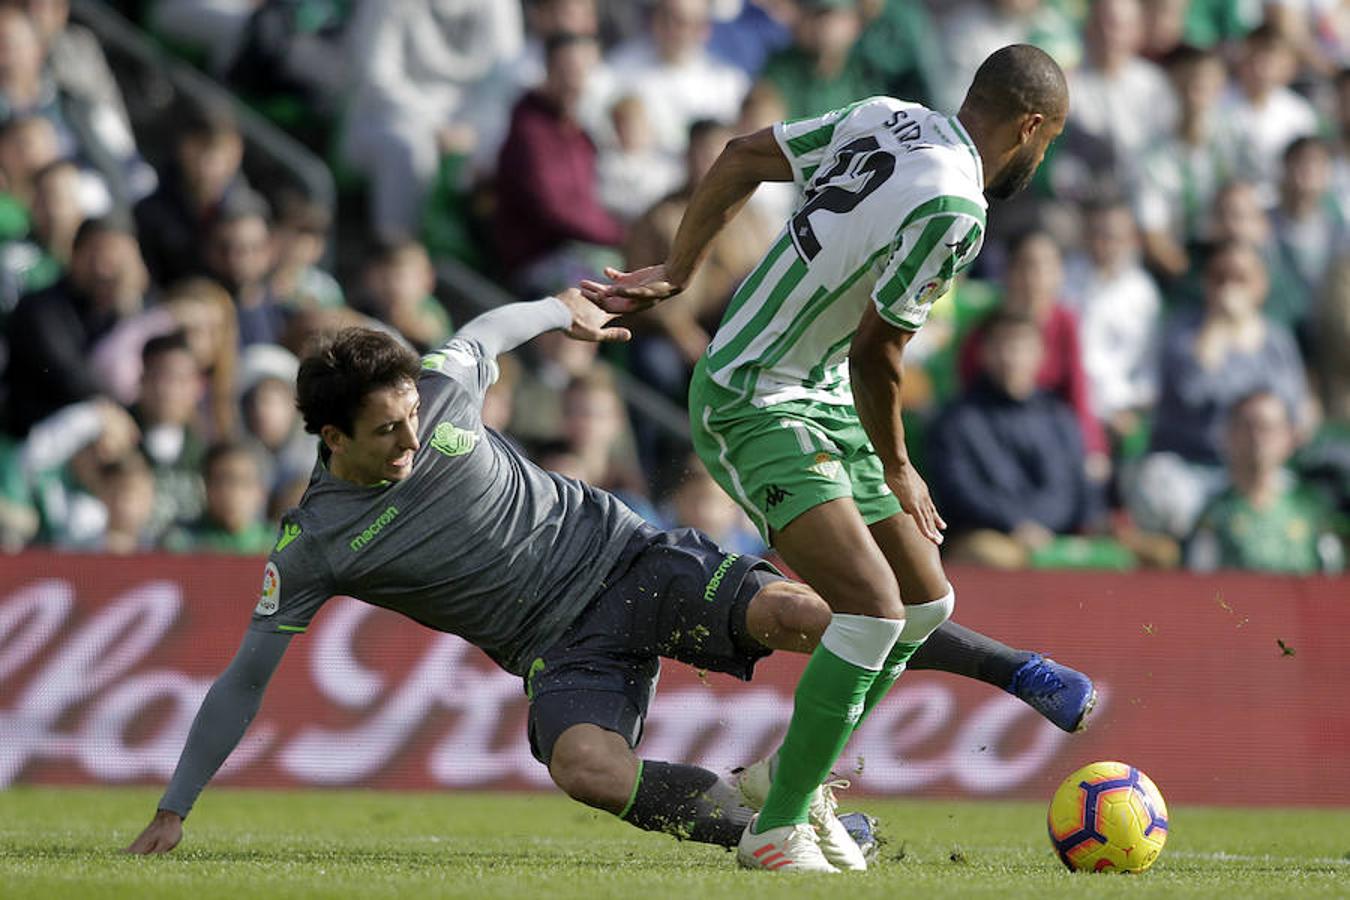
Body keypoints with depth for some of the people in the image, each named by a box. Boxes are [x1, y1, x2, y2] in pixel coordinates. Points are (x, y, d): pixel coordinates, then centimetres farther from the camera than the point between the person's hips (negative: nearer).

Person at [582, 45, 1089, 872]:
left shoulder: (884, 118, 2)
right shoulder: (954, 210, -23)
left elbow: (743, 157, 10)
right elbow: (875, 349, -19)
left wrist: (678, 272, 17)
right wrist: (897, 472, -4)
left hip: (821, 402, 10)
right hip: (754, 408, -10)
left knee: (926, 603, 12)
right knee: (871, 607, -22)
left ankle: (791, 773, 26)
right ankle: (777, 829, -12)